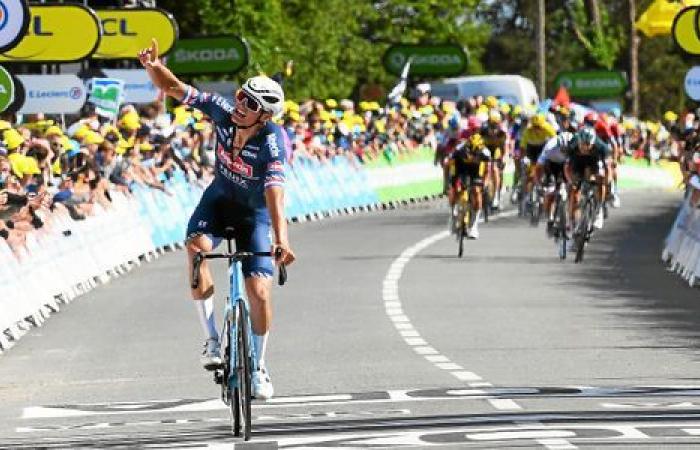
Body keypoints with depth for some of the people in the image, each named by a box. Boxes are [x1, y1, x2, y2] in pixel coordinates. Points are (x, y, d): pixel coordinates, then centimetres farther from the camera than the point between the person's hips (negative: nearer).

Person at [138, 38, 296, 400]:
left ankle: (258, 367, 13)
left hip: (254, 213, -3)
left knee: (259, 291, -13)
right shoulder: (223, 112, -23)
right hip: (219, 198, 3)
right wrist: (154, 67, -42)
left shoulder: (272, 143, -34)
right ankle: (211, 339, -18)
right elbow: (173, 88, -20)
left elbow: (275, 193, -47)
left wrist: (281, 240, -61)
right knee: (197, 247, -30)